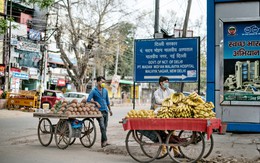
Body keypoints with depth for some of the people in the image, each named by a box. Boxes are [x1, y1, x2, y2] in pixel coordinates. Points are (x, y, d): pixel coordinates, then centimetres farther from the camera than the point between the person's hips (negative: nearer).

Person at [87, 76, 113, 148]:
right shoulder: (93, 91, -4)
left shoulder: (105, 91, 13)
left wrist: (110, 109, 24)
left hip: (105, 111, 6)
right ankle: (105, 141, -20)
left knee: (105, 127, 6)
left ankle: (102, 142, 12)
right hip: (99, 111, -6)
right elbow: (88, 100, -7)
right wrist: (96, 102, -15)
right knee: (102, 126, -18)